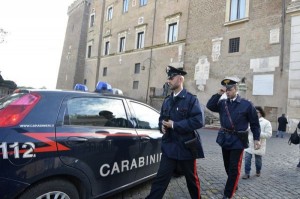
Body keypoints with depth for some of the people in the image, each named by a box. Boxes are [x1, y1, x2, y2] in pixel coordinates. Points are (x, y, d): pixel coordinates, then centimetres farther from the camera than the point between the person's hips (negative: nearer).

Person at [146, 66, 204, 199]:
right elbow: (161, 118, 19)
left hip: (186, 147, -4)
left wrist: (174, 125, -20)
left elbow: (198, 121, -19)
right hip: (169, 147, 4)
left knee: (191, 178, 17)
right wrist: (162, 126, -5)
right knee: (160, 179, 3)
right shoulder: (167, 101, 10)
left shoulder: (191, 99, -9)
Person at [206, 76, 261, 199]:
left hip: (238, 140, -4)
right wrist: (218, 94, -15)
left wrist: (256, 139, -4)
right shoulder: (222, 103, 4)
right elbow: (210, 106, -10)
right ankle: (234, 185, 41)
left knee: (234, 168, 0)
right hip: (225, 138, 5)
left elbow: (254, 123, -1)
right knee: (227, 166, 18)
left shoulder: (247, 104, -6)